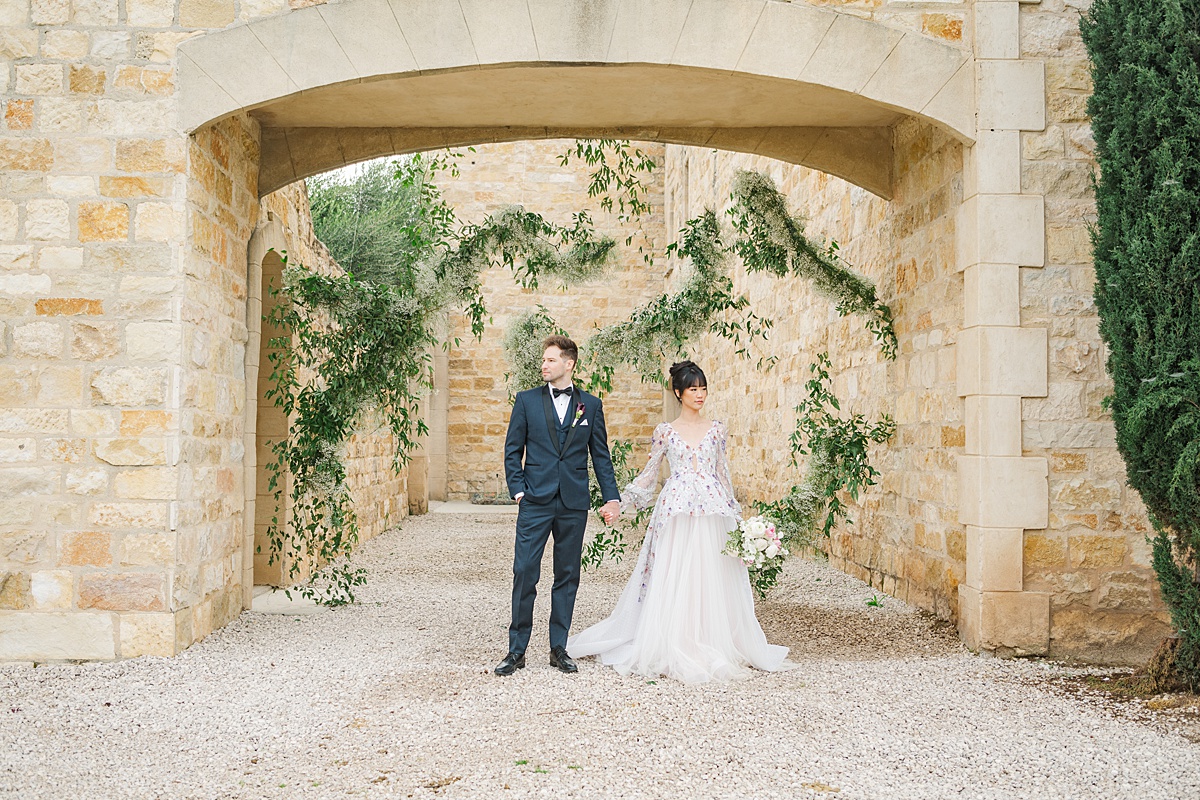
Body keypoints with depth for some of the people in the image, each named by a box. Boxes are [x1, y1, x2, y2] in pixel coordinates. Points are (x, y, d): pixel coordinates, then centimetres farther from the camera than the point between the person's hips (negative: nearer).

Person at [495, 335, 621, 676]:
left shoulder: (591, 405, 7)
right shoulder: (527, 400, 5)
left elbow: (601, 455, 9)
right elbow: (513, 450, 6)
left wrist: (611, 497, 2)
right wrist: (518, 489, -4)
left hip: (574, 505, 1)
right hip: (535, 502, -1)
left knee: (568, 575, 8)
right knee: (524, 573, -4)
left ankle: (559, 648, 18)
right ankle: (517, 650, 6)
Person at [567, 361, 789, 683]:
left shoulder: (716, 430, 11)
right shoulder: (665, 431, 6)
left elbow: (723, 475, 15)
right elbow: (649, 474, 11)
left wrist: (734, 513, 11)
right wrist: (621, 502, 5)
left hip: (712, 515, 2)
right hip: (676, 511, -1)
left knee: (711, 581, 0)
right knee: (673, 581, -3)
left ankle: (713, 650, 10)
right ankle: (672, 652, 5)